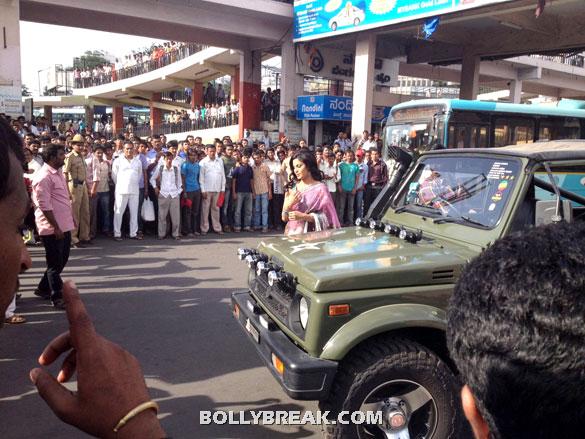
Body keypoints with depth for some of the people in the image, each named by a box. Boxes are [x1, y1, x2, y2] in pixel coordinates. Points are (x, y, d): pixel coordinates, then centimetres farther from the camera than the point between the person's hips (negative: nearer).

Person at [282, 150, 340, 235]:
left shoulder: (320, 188, -5)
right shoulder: (292, 187, 7)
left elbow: (327, 217, -8)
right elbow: (285, 218, 5)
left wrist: (304, 216, -16)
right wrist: (288, 205, -13)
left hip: (310, 233, -3)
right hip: (292, 232, 3)